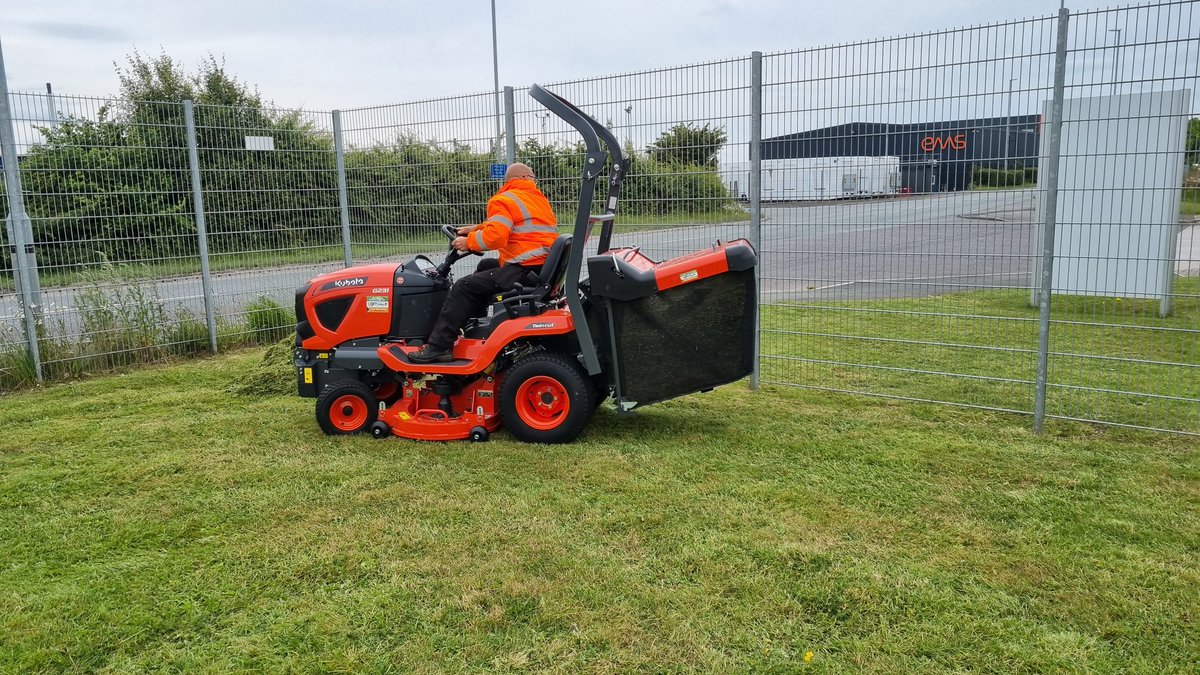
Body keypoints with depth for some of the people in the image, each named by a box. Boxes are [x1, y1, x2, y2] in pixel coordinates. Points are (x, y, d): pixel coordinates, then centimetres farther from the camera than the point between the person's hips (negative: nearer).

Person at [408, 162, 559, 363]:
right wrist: (477, 228, 17)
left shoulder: (504, 200, -6)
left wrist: (469, 242, -3)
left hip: (523, 271, -9)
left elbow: (494, 237, -19)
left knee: (464, 286, -5)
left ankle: (438, 346, -8)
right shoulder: (537, 197, 21)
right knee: (484, 271, 29)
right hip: (544, 269, 9)